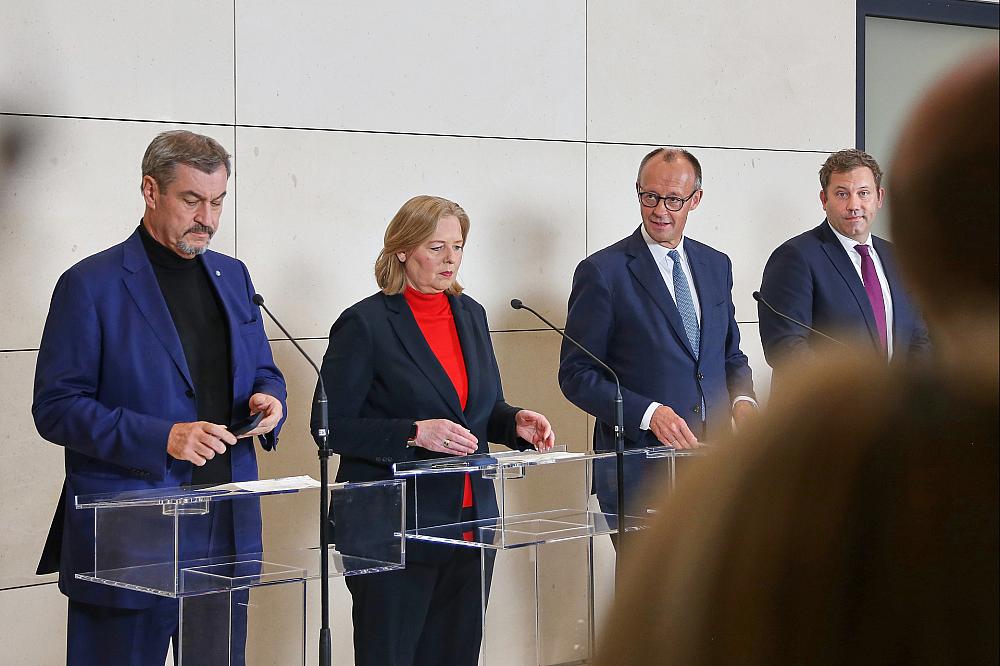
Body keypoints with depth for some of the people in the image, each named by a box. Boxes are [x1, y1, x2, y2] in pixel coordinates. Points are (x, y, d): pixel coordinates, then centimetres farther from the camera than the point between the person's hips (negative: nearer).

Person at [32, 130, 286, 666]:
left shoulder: (232, 276, 13)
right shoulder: (91, 284, -7)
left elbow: (263, 373, 23)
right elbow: (55, 408, -10)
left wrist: (268, 401, -3)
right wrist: (162, 438, -21)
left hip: (228, 529, 6)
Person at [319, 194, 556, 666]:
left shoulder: (470, 314, 12)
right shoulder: (365, 323, -8)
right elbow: (332, 427, -10)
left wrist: (516, 422, -1)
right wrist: (413, 433, -21)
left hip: (470, 520, 6)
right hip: (395, 529, -6)